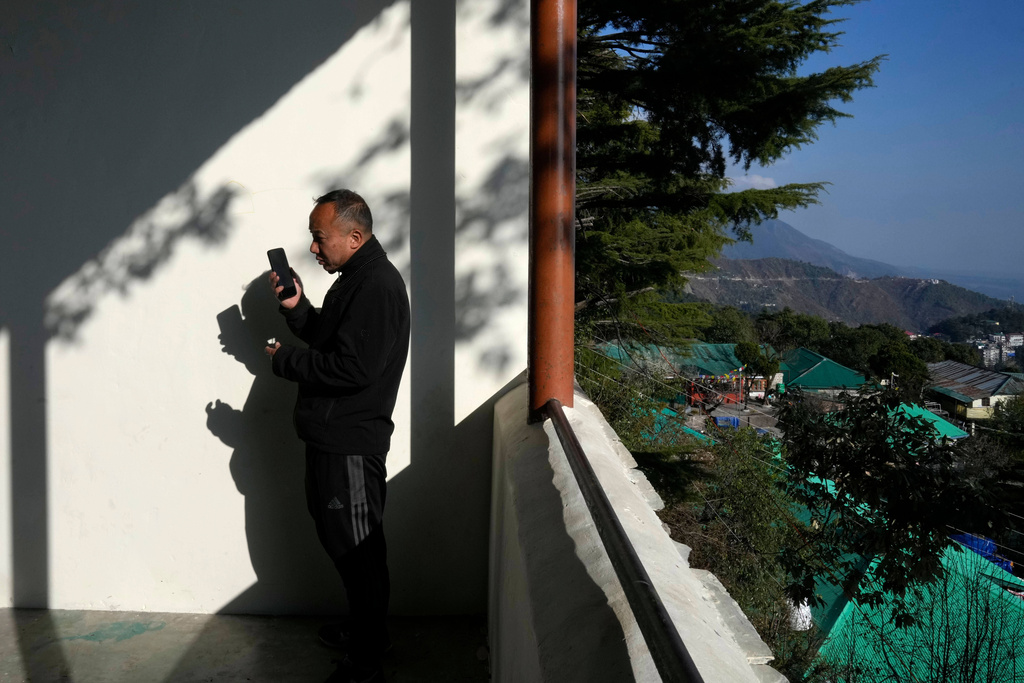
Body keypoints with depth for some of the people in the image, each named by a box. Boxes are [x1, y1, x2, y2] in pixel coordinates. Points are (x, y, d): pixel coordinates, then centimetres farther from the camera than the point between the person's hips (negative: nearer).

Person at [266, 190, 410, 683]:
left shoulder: (377, 286, -19)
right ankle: (362, 629, 38)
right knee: (341, 542, 21)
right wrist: (297, 308, 6)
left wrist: (285, 361, -14)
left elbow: (353, 367, -26)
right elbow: (327, 341, 23)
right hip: (332, 436, 11)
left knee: (358, 551, 0)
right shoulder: (355, 278, 15)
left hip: (351, 445, -11)